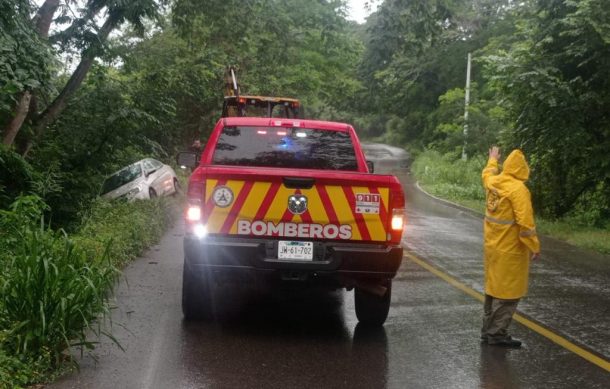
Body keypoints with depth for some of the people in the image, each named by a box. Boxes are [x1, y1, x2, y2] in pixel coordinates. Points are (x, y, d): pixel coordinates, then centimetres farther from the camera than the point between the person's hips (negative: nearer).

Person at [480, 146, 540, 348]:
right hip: (510, 248, -8)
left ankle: (488, 329, 25)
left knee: (493, 287, 17)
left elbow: (488, 172, 29)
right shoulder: (518, 189, -19)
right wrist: (534, 246, -14)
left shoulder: (492, 182, 3)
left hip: (492, 246, 8)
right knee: (508, 292, -1)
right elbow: (525, 222, -22)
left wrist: (493, 159, 48)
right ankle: (497, 333, 1)